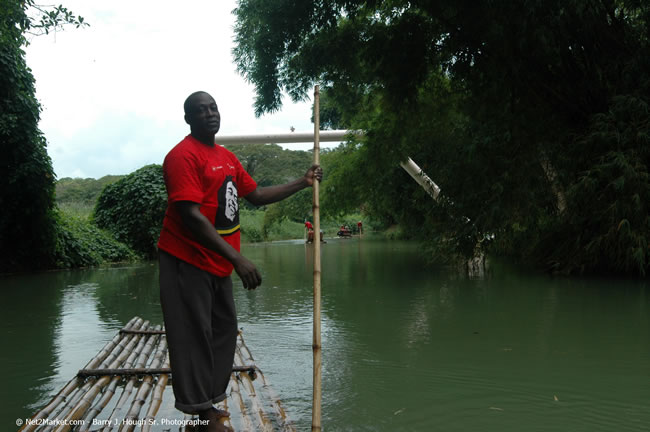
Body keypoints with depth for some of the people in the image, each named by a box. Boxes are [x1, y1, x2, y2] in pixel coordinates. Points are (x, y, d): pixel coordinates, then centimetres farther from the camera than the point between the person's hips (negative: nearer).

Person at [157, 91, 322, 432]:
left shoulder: (227, 157, 12)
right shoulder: (183, 155, -16)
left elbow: (256, 195, 20)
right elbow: (191, 216, -24)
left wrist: (303, 182, 16)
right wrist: (236, 257, -28)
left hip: (218, 264, 9)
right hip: (187, 263, -9)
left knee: (223, 332, 15)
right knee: (195, 337, -1)